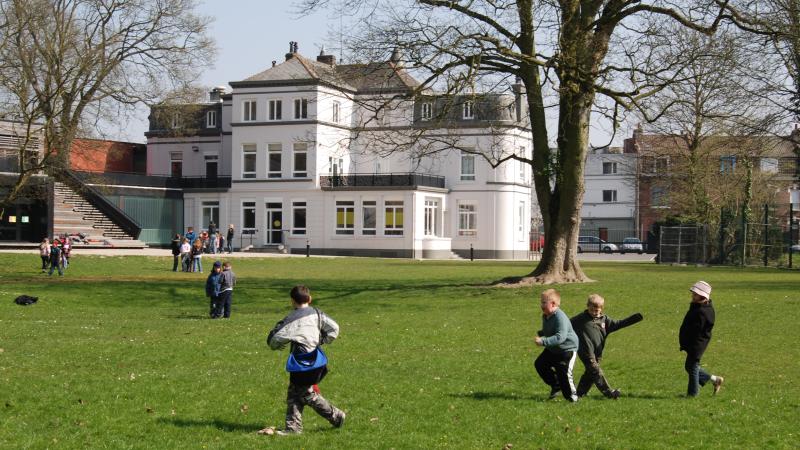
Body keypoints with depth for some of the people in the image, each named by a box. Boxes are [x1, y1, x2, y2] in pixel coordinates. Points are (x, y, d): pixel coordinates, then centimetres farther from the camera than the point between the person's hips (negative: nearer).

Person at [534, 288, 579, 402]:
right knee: (540, 364, 13)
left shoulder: (560, 318, -31)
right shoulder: (545, 316, -1)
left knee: (564, 373, -12)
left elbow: (560, 337, -38)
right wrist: (540, 334, -2)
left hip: (567, 348, -9)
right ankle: (556, 385, 29)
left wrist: (543, 341, -43)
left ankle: (572, 395, 8)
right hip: (553, 349, 10)